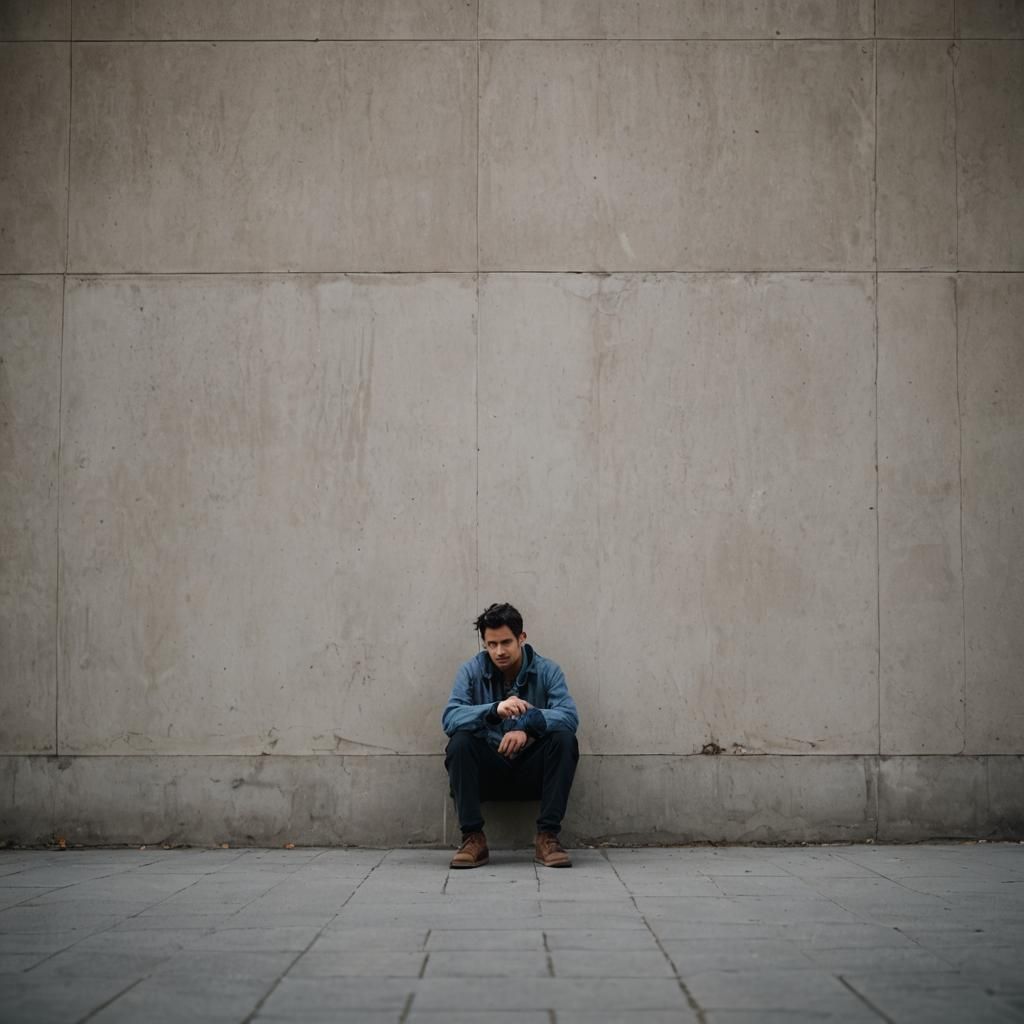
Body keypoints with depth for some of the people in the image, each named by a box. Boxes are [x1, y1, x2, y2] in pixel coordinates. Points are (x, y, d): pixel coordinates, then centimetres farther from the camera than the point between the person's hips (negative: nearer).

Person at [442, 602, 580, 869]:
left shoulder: (547, 671, -4)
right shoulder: (471, 671, -3)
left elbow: (570, 716, -19)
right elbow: (449, 718, -19)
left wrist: (528, 724, -38)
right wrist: (495, 709, -36)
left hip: (532, 771, 0)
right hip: (488, 772, 0)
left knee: (564, 739, -27)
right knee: (459, 742, -28)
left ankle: (547, 836, -23)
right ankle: (473, 838, -23)